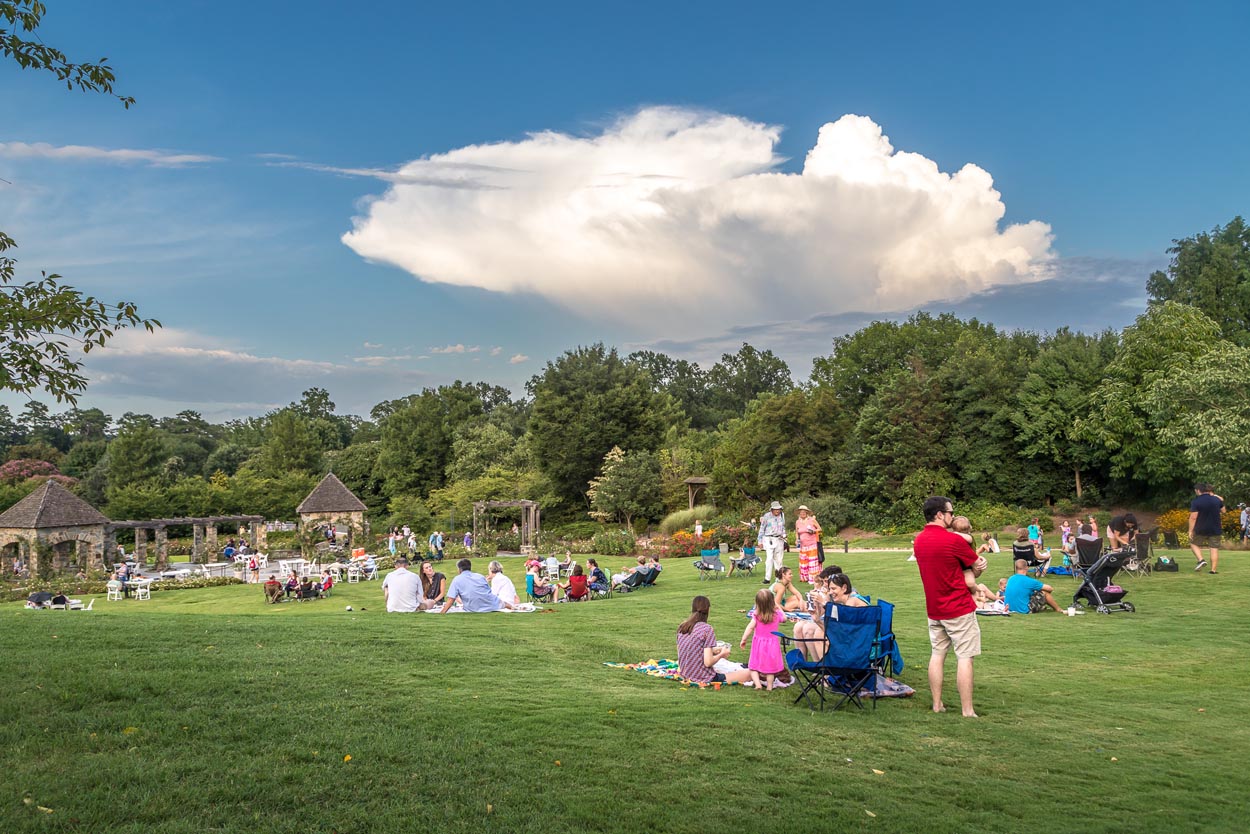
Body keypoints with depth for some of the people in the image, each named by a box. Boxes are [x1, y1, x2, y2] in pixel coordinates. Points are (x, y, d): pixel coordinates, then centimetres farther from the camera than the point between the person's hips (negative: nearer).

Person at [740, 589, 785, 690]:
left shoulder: (756, 615, -14)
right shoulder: (777, 614, -8)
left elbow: (750, 627, -17)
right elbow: (784, 619, 13)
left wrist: (743, 640, -9)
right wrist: (778, 607, 20)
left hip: (759, 643, -1)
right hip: (772, 644, 2)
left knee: (753, 667, 6)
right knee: (770, 666, 13)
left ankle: (757, 684, -11)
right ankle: (770, 687, 14)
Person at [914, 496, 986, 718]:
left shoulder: (919, 539, 5)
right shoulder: (953, 540, -18)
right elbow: (978, 566, -5)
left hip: (933, 608, 7)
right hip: (959, 608, -7)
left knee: (937, 654, 13)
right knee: (964, 658, -1)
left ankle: (937, 704, 17)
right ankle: (967, 711, 1)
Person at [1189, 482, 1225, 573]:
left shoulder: (1196, 502, -13)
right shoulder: (1217, 499, 2)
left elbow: (1193, 517, -16)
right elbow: (1223, 511, 19)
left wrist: (1190, 530, -11)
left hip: (1201, 529, -3)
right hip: (1215, 529, 3)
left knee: (1194, 543, 17)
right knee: (1214, 548, 6)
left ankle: (1201, 560, -3)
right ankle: (1214, 569, 3)